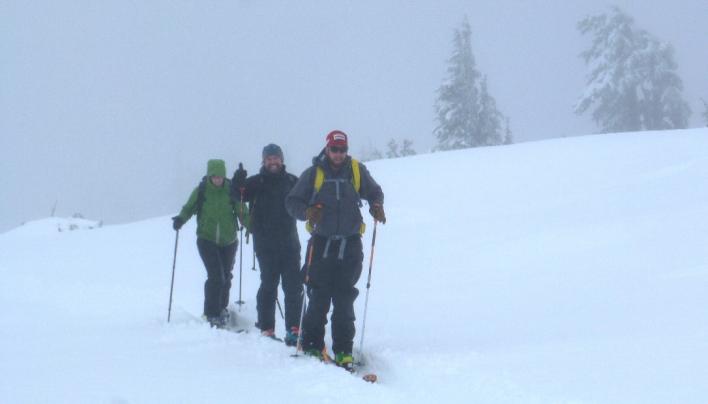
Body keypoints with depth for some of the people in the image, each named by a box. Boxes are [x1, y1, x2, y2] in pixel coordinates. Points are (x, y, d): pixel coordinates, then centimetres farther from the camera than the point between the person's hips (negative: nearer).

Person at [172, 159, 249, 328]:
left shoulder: (231, 190, -5)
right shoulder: (201, 191, -5)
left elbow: (242, 212, -4)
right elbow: (189, 208, 3)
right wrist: (181, 219, -18)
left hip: (228, 241, 2)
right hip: (207, 239, -2)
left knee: (225, 277, 13)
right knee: (216, 276, -15)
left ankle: (222, 309, 36)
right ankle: (212, 314, -6)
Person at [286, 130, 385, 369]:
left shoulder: (358, 171, 7)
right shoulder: (313, 174, 3)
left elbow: (374, 192, 22)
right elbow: (292, 202, 6)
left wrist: (376, 206, 0)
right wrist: (307, 212, -14)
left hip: (350, 245, 1)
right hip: (322, 243, -1)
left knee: (344, 300, -1)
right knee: (319, 297, -3)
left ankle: (343, 351, 2)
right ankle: (312, 345, 9)